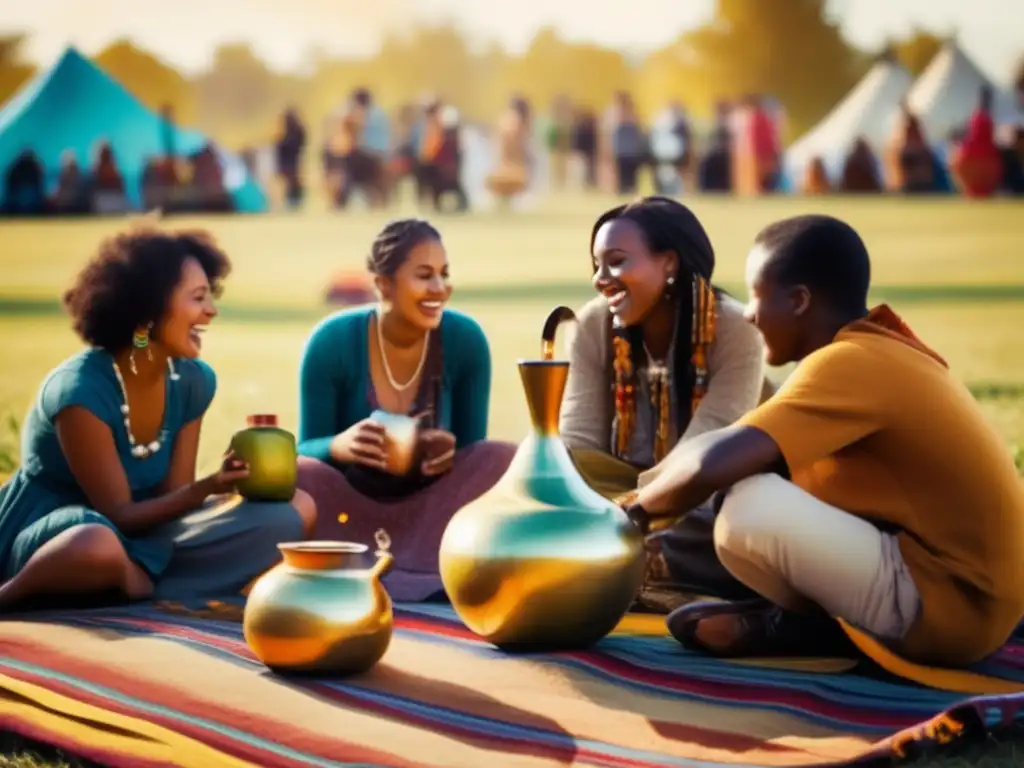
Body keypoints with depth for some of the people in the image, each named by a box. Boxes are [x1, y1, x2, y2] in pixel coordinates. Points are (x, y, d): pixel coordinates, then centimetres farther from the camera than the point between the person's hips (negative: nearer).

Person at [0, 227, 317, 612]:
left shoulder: (193, 381, -3)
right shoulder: (80, 390, -23)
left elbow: (172, 494, -3)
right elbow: (118, 515, -21)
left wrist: (224, 486, -24)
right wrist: (207, 488, -34)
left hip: (144, 537, 7)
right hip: (46, 533, -7)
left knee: (295, 510, -6)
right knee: (98, 545, -46)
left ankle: (135, 582, -13)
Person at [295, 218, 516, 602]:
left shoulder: (465, 340, -10)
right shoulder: (333, 341, -15)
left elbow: (475, 451, -2)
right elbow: (305, 452, -10)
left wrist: (451, 455, -27)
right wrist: (339, 446, -34)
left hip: (430, 508, 2)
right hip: (350, 507, -2)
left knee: (502, 462, -25)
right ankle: (427, 576, -32)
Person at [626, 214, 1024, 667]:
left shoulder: (851, 362, -19)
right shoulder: (882, 349, 11)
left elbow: (713, 465, -26)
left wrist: (637, 509, -7)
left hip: (950, 605, -10)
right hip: (960, 579, 10)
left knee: (748, 510, -26)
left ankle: (814, 626, -2)